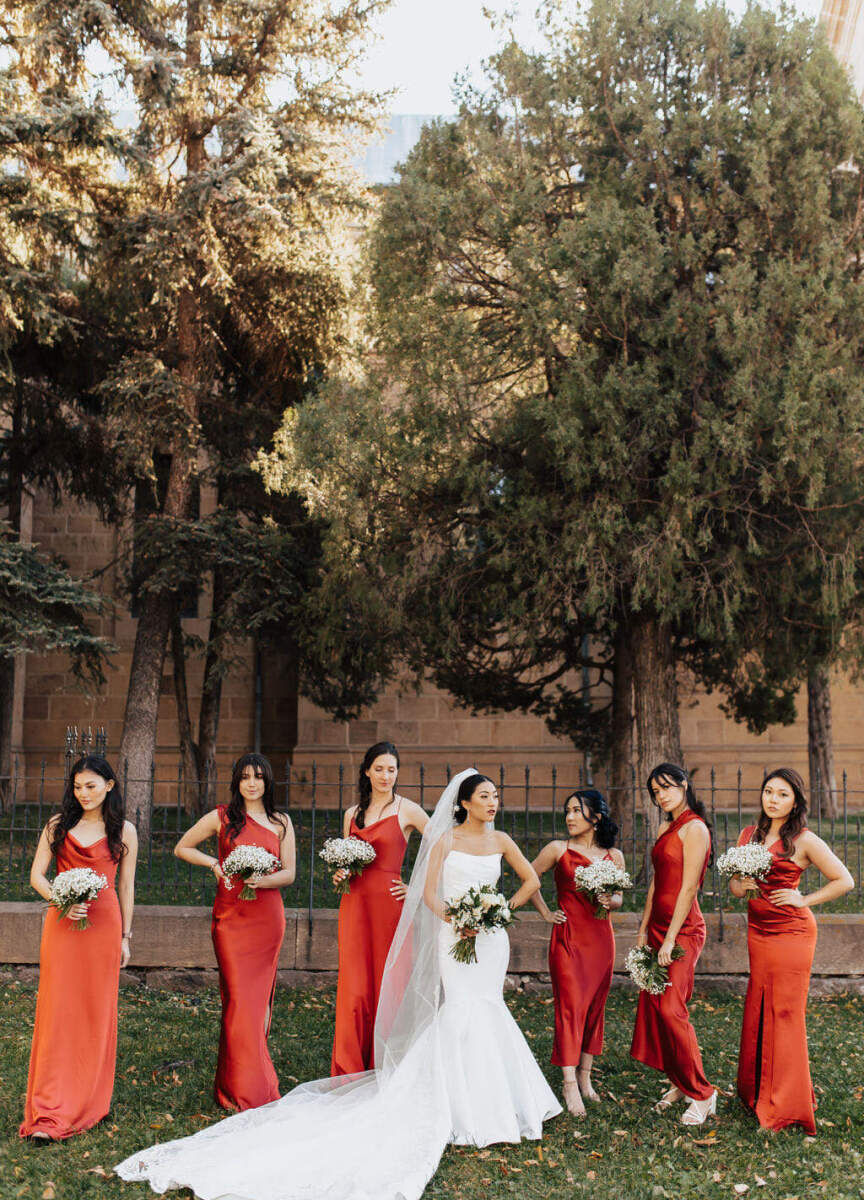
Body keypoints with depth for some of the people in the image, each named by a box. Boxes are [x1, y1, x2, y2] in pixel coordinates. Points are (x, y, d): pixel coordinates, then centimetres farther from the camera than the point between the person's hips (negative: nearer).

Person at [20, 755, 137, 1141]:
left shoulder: (124, 831, 6)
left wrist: (125, 937, 9)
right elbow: (37, 875, 4)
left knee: (98, 1011, 5)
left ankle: (91, 1100, 20)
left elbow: (126, 887, 9)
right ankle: (50, 1114, -2)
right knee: (57, 1009, -4)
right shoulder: (58, 825, 7)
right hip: (62, 922, 0)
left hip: (104, 924, 0)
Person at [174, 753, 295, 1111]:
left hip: (268, 916, 2)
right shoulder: (221, 817, 3)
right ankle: (243, 1090, 2)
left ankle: (256, 1082, 18)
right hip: (231, 917, -2)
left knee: (260, 998, 6)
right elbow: (182, 848, 12)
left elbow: (289, 873, 6)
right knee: (239, 997, -6)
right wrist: (215, 864, -3)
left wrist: (262, 880, -14)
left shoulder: (281, 822, 9)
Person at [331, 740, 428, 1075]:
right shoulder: (353, 813, 13)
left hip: (390, 902, -4)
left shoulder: (407, 810, -1)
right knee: (354, 989, 1)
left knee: (388, 986, 1)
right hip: (355, 902, 4)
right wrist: (340, 873, 0)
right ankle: (349, 1073, 10)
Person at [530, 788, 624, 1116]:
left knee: (594, 1007, 8)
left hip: (601, 937, 3)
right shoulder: (558, 850, -3)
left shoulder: (614, 856, 5)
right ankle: (570, 1085, -5)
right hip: (568, 937, -3)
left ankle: (585, 1077, 21)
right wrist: (545, 913, 4)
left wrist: (611, 900, -6)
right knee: (571, 1006, -9)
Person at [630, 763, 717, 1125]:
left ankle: (701, 1093, 0)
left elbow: (688, 888, -16)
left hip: (683, 930, -8)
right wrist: (644, 930, 14)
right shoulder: (665, 829, 15)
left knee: (670, 1009, -11)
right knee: (652, 1005, 8)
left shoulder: (694, 828, -11)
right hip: (659, 927, 8)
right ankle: (679, 1084, 21)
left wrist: (670, 939, -17)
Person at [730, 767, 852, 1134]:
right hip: (758, 930, 5)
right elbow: (734, 883, 16)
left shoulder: (804, 841, -7)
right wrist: (741, 887, -7)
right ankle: (756, 1090, 21)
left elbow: (844, 881, -4)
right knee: (757, 1009, 8)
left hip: (791, 931, -5)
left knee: (785, 1011, -3)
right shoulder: (748, 834, 10)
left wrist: (804, 900, -8)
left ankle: (786, 1105, 6)